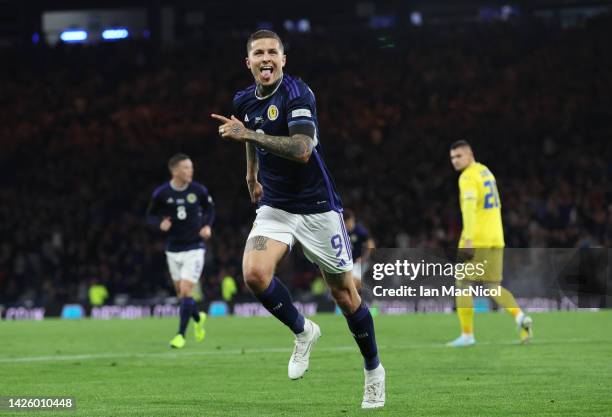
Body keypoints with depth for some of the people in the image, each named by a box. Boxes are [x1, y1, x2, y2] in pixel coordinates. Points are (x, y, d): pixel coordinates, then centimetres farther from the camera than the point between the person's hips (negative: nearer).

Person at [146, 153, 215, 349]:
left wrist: (207, 225, -6)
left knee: (186, 291, -11)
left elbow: (209, 208, 11)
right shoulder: (161, 193, -8)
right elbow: (151, 215, 5)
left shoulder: (198, 190, -7)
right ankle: (198, 318, 41)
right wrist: (160, 224, -16)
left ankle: (181, 334, -1)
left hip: (194, 248, -2)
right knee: (181, 293, 11)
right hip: (173, 250, 2)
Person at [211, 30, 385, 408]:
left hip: (317, 207, -5)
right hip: (275, 207, 5)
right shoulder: (245, 101, 4)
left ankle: (374, 371, 25)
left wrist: (248, 134, -33)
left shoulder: (297, 93, -17)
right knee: (254, 273, -22)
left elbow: (302, 150, -31)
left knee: (345, 294, 4)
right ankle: (303, 331, 5)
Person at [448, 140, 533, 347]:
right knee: (494, 285, 10)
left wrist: (468, 240, -29)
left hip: (476, 240, -8)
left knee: (463, 285, 2)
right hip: (495, 239, 8)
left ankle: (467, 335, 1)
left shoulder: (468, 177, -10)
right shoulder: (486, 171, 17)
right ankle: (520, 317, -11)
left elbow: (469, 208, -23)